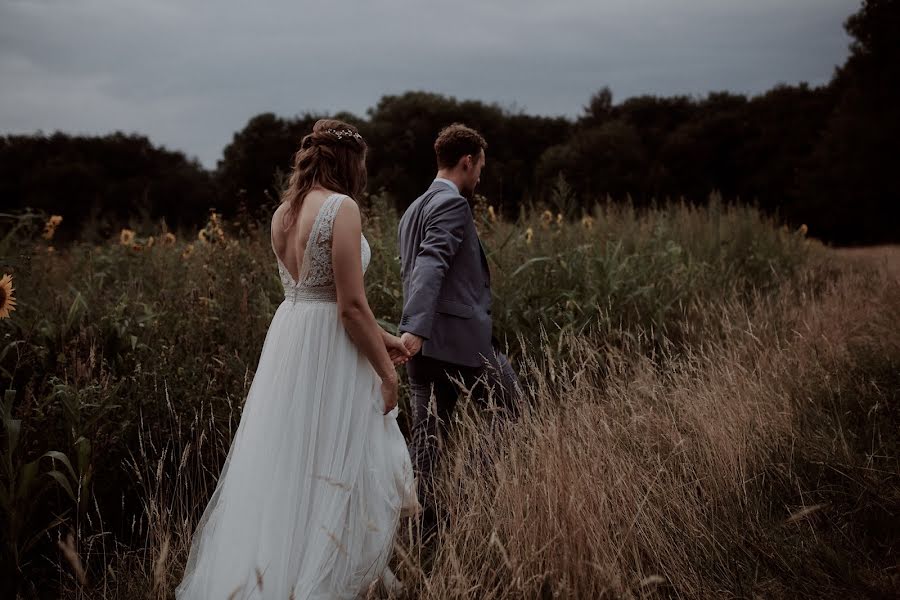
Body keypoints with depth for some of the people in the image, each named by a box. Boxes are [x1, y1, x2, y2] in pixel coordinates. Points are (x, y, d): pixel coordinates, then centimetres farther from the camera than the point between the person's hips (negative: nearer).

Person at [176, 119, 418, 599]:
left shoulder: (283, 213, 11)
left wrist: (380, 337, 23)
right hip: (330, 351, -8)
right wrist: (385, 370, -8)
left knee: (284, 464, 16)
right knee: (338, 470, 4)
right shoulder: (341, 207, -14)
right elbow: (351, 305, -18)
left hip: (287, 341, 8)